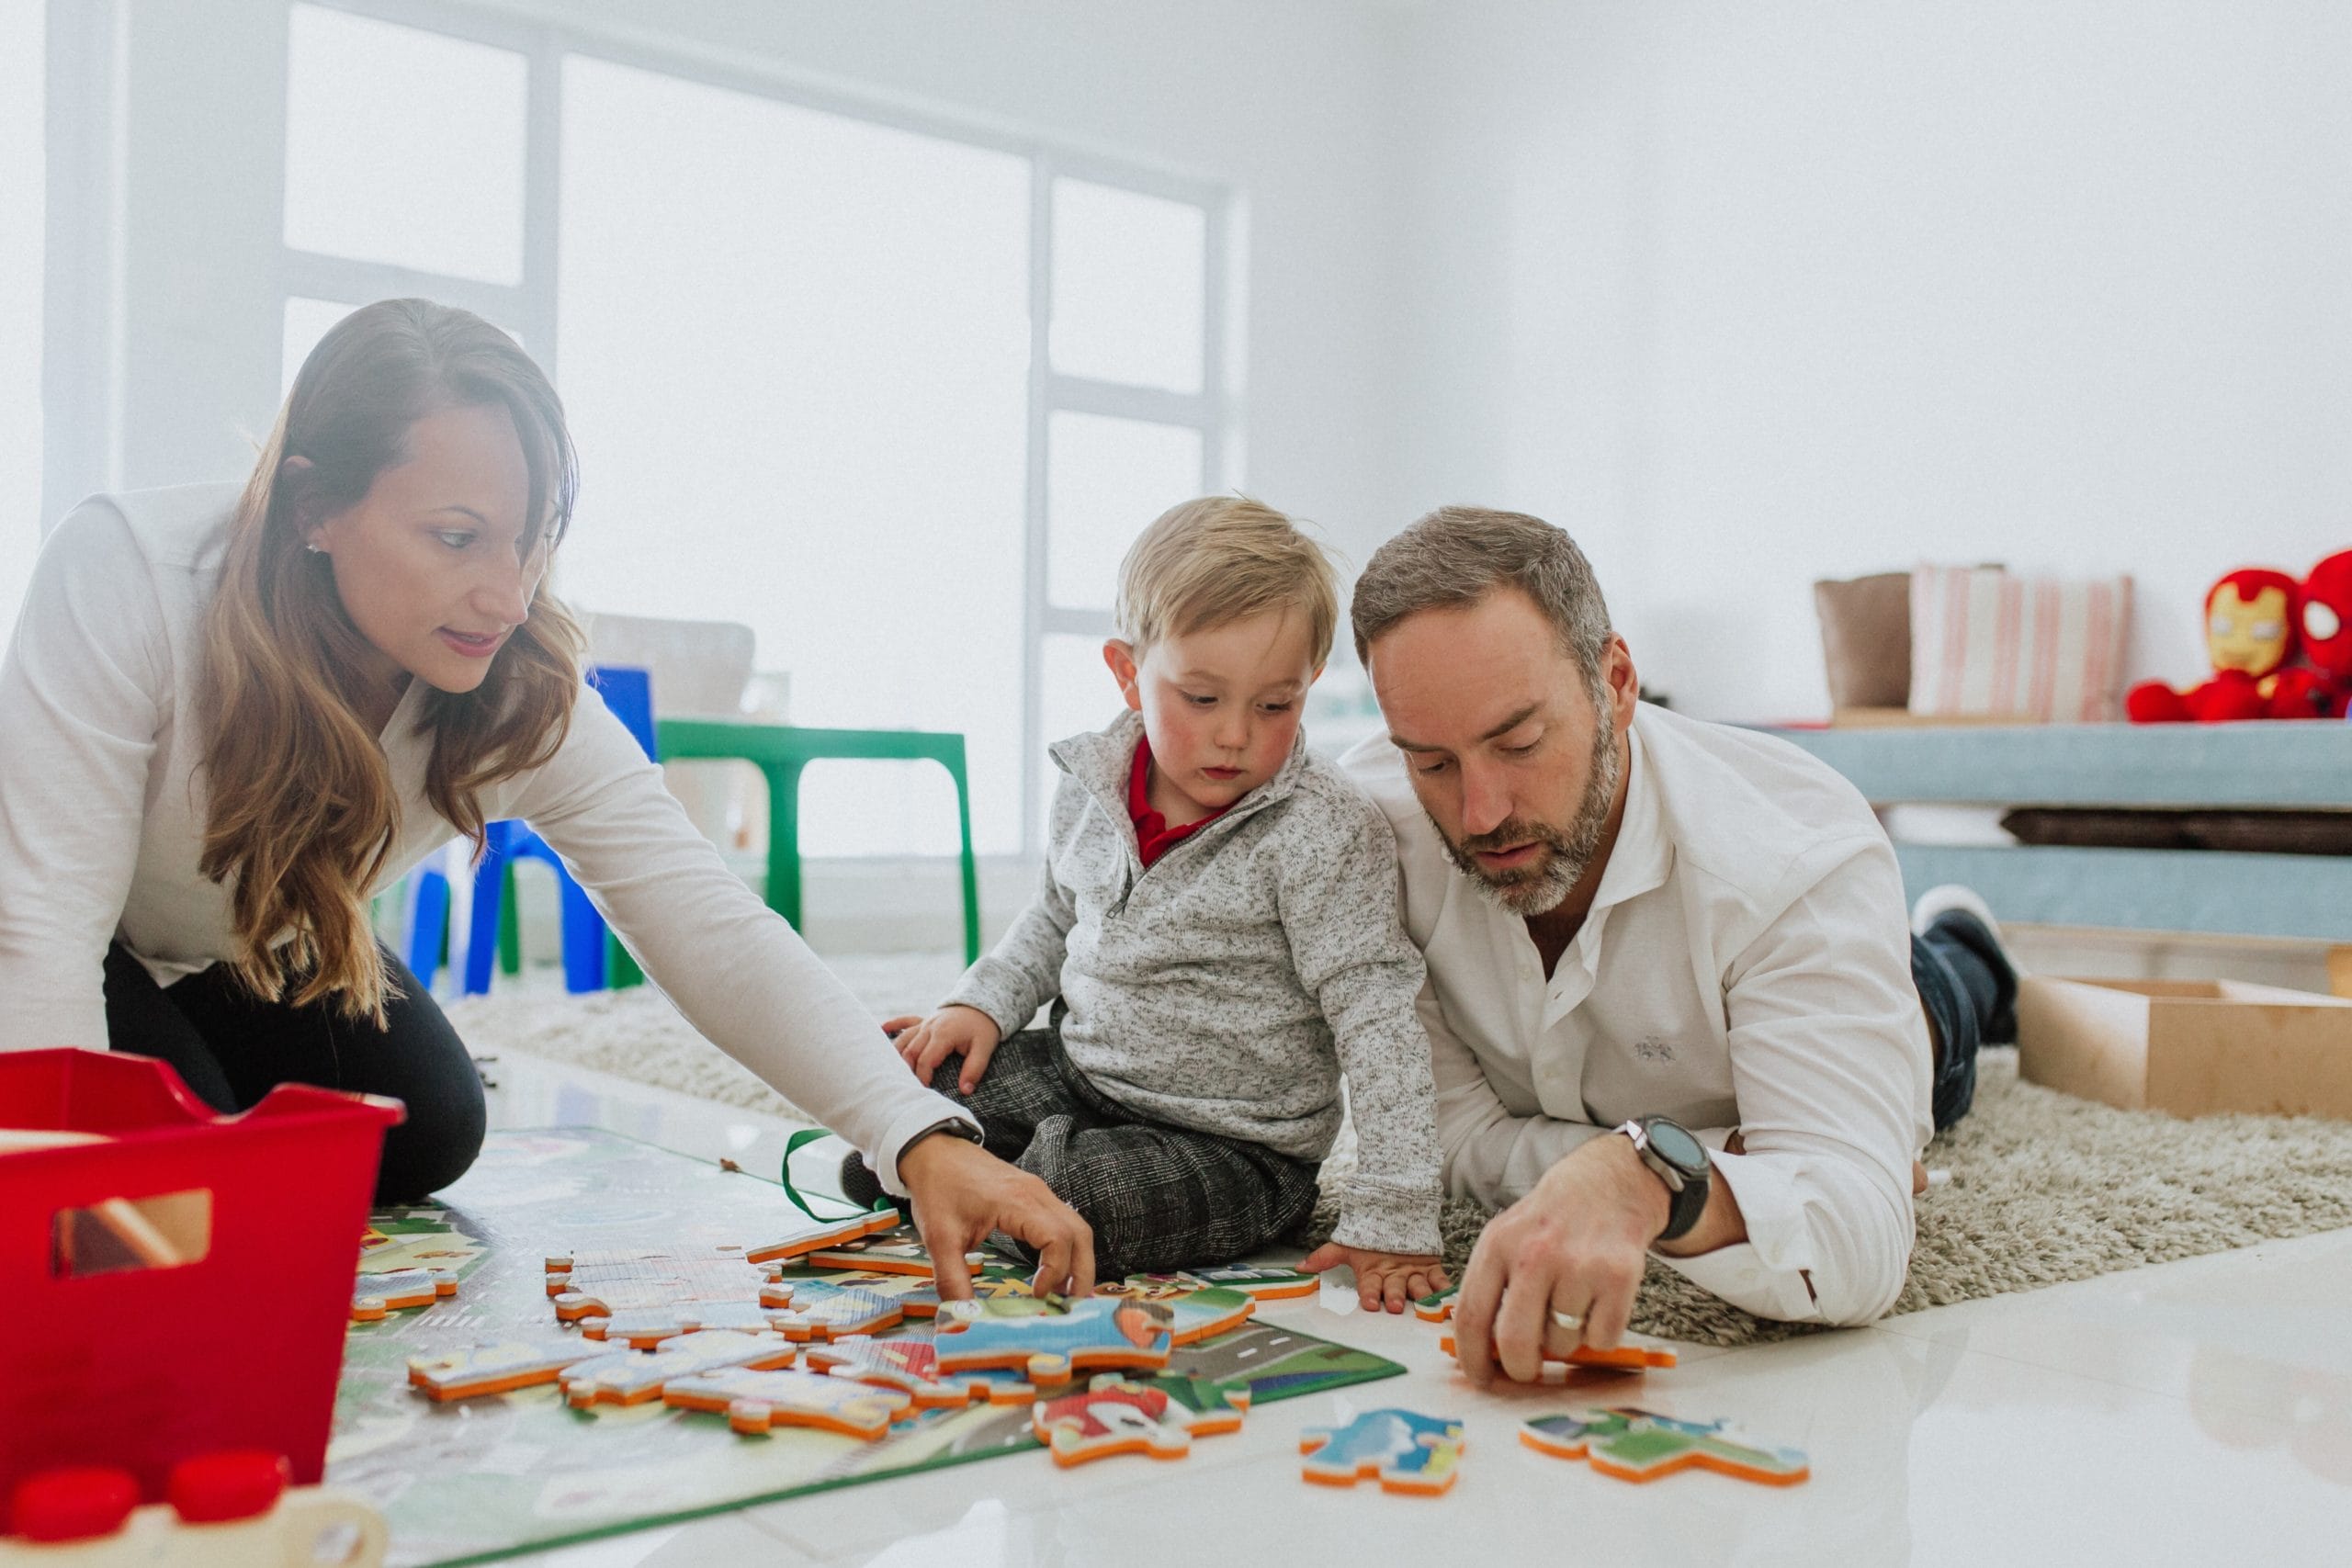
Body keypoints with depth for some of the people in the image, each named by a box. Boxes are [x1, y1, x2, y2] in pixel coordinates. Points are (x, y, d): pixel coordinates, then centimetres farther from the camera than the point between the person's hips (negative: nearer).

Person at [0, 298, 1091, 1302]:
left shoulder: (527, 693, -26)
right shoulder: (128, 572, -37)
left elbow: (713, 930, -34)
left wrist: (923, 1139, -46)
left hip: (267, 958, 4)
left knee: (424, 1137, -5)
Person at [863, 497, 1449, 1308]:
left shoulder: (1324, 835, -21)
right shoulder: (1091, 790, -2)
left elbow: (1378, 1022, -23)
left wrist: (1391, 1220, -28)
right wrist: (981, 1003, 4)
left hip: (1235, 1144, -5)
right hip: (1080, 1072, 6)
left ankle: (1044, 1166, 1)